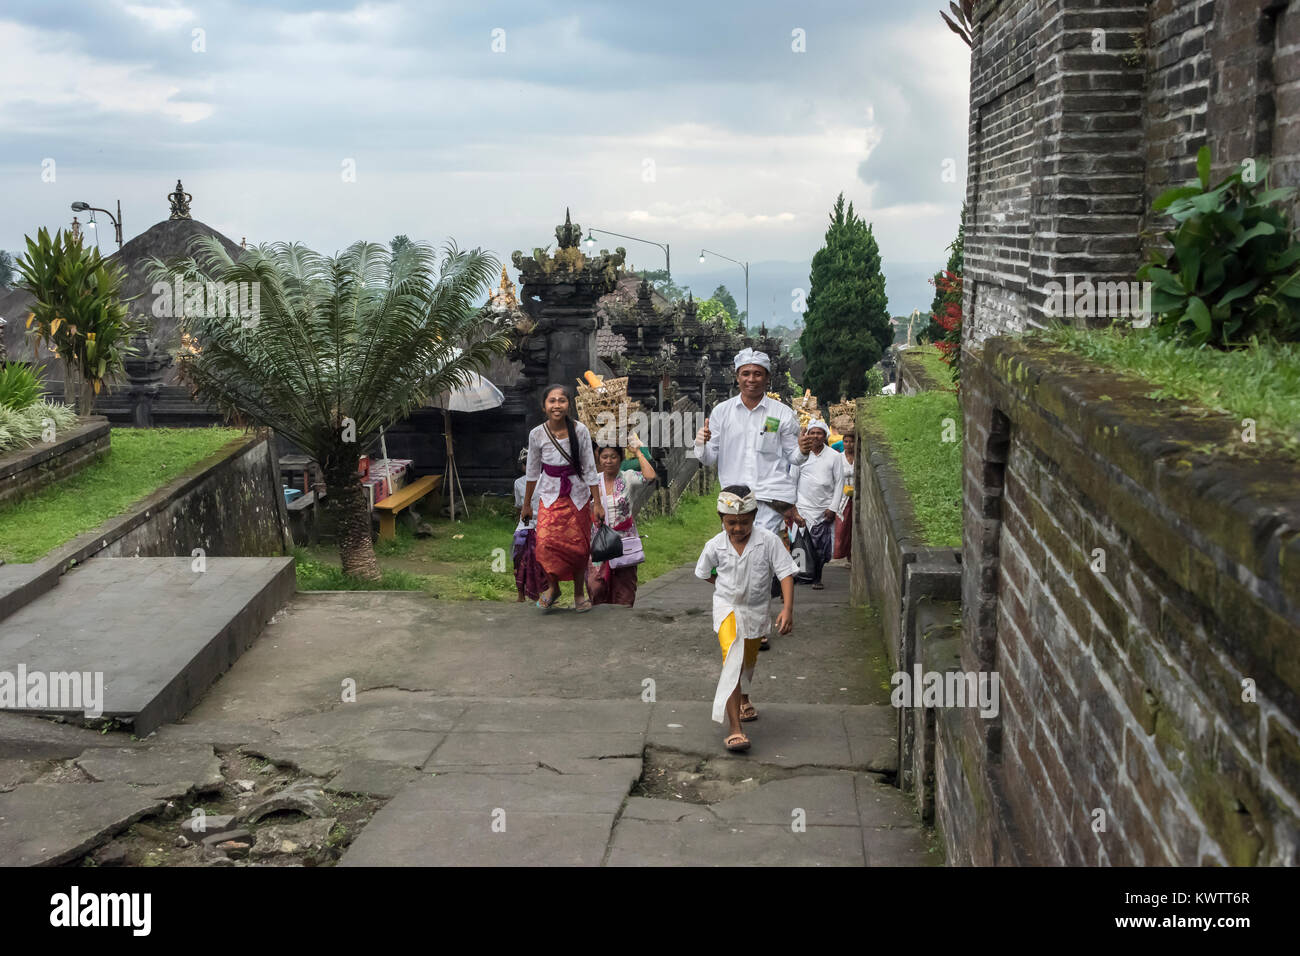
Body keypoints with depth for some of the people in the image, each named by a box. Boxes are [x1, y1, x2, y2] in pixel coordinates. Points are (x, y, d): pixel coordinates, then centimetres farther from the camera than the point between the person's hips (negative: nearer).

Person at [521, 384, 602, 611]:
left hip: (577, 496, 0)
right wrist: (526, 504, 11)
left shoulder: (580, 431, -10)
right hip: (550, 496, 0)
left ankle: (578, 593, 23)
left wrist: (597, 503, -3)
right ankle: (552, 586, 7)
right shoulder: (537, 434, -8)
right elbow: (532, 471, 5)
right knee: (546, 543, -17)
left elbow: (589, 469, -3)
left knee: (579, 546, 3)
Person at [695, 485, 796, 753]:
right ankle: (734, 729, -23)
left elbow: (786, 574, -18)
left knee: (749, 660, 24)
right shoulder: (715, 546, -14)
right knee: (733, 661, -19)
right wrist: (726, 587, 4)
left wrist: (788, 609, -27)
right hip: (727, 609, -2)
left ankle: (743, 698, 57)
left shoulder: (768, 541, -18)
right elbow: (703, 573, 7)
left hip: (757, 610, 2)